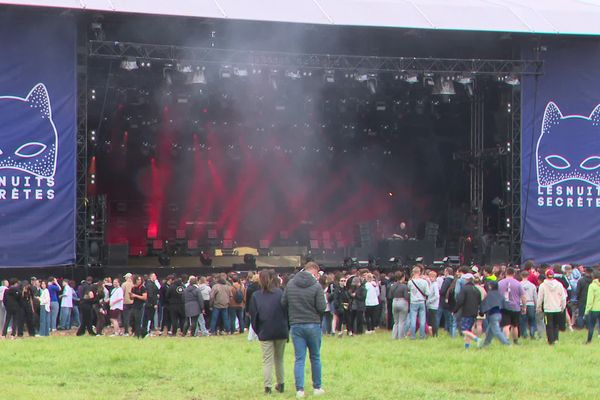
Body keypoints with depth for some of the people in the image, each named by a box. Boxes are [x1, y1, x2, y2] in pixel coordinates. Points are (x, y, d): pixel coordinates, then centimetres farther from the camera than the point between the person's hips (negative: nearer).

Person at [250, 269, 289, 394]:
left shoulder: (256, 296, 1)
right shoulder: (280, 294, -3)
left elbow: (253, 315, 1)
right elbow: (287, 312, -2)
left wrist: (257, 331, 10)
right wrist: (287, 330, 6)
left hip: (265, 333, 0)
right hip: (281, 332, 1)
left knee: (267, 361, 2)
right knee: (279, 359, 15)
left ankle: (268, 386, -7)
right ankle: (280, 385, 20)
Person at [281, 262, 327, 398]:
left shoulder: (290, 284, 0)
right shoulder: (316, 286, -12)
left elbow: (283, 304, 2)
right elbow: (321, 308, -13)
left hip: (295, 325, 2)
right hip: (313, 325, -2)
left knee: (299, 359, 3)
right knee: (315, 357, 13)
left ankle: (299, 389, -4)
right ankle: (317, 387, 20)